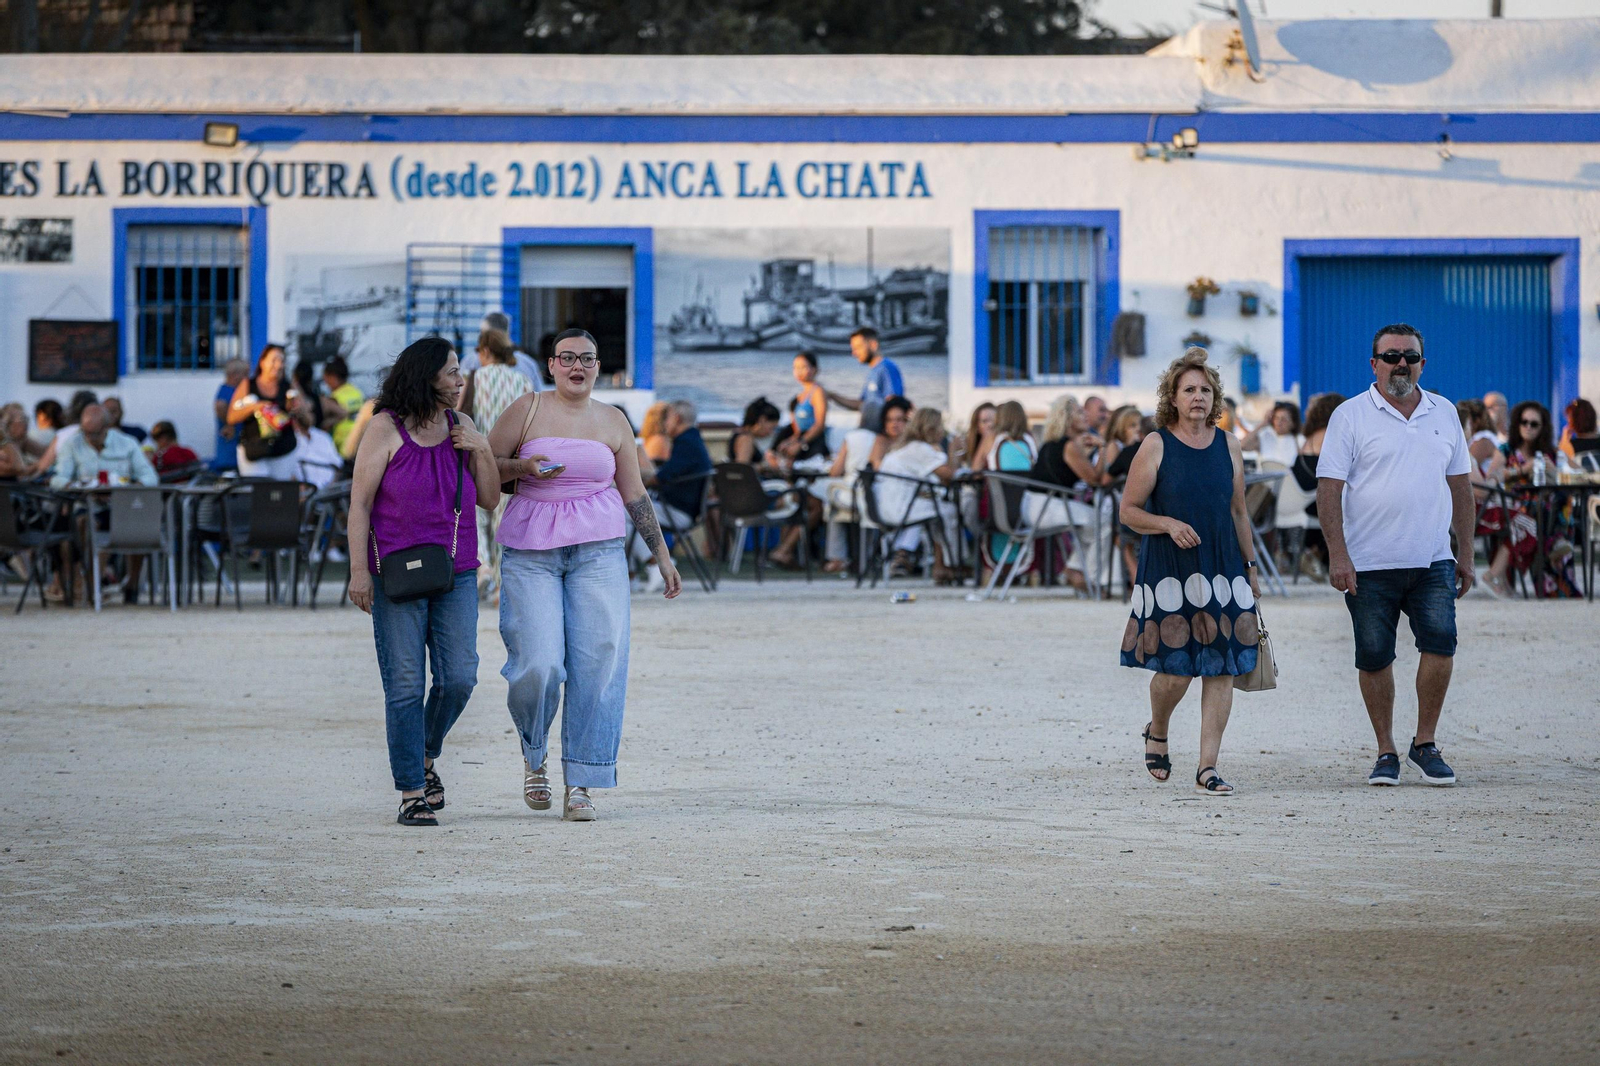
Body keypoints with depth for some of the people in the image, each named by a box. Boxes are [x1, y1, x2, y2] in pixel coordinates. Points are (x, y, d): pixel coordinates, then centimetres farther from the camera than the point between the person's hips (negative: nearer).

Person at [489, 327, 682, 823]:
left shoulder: (613, 421, 11)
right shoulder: (527, 410, 4)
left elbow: (635, 495, 16)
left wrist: (662, 555, 14)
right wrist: (523, 468, -13)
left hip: (597, 549, 2)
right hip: (531, 553, -2)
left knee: (597, 664, -9)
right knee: (537, 664, -13)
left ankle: (579, 784, -4)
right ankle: (533, 754, 16)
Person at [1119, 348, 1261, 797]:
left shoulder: (1228, 446, 10)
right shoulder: (1155, 446, -2)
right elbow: (1129, 510, 0)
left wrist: (1250, 567, 15)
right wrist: (1168, 524, -16)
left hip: (1222, 570, 4)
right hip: (1168, 570, -4)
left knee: (1222, 667, -4)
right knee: (1175, 668, -6)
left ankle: (1208, 768, 0)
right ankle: (1157, 733, 27)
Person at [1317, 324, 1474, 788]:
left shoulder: (1444, 414, 12)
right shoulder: (1350, 416, 0)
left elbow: (1460, 485, 17)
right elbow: (1329, 488, -5)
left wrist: (1466, 553, 13)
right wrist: (1337, 555, -13)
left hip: (1432, 562, 2)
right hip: (1369, 564, -2)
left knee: (1440, 642, -13)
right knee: (1374, 658, 1)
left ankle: (1425, 743, 1)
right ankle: (1386, 752, 14)